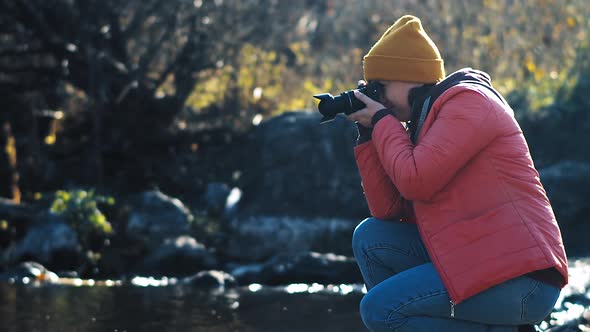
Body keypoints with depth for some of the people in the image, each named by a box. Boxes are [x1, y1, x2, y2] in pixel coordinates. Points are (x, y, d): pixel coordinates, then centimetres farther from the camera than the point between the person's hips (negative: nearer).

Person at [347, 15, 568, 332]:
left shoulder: (468, 100, -7)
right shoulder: (426, 119, 20)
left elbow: (415, 182, -18)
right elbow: (388, 210, 13)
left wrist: (383, 122, -1)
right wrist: (368, 134, 11)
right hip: (484, 261, 10)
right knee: (370, 238, 8)